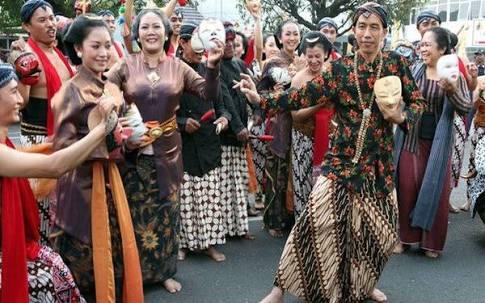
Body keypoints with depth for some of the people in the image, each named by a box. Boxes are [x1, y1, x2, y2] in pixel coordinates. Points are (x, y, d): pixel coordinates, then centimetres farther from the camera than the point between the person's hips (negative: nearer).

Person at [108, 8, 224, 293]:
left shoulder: (178, 67, 2)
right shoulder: (126, 66, -2)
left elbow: (209, 94, -2)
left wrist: (213, 66, -17)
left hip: (168, 152, 1)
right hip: (134, 153, -1)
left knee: (167, 211, 10)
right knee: (136, 213, 7)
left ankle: (165, 271, 28)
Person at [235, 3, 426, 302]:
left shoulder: (396, 63, 1)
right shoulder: (341, 68, -2)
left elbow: (418, 102, 8)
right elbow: (305, 96, -5)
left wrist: (401, 116, -14)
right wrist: (262, 99, -12)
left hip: (379, 160, 2)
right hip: (342, 159, -2)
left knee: (379, 226, 7)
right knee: (318, 218, -10)